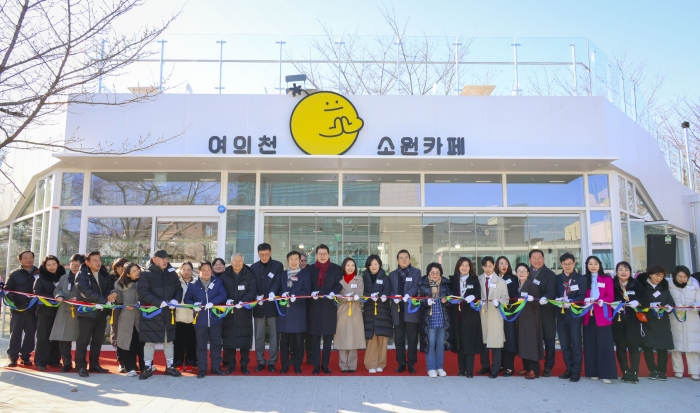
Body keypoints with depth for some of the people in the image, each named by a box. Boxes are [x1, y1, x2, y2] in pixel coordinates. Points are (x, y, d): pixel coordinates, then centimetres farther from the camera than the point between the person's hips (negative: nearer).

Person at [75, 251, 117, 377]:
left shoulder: (104, 274, 12)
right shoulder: (82, 275, -7)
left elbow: (108, 288, 7)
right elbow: (87, 292, -20)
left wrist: (111, 294, -19)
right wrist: (105, 299, -27)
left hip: (101, 312, 6)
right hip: (87, 312, -6)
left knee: (98, 340, 11)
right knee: (83, 341, 0)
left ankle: (94, 364, 21)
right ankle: (81, 366, 8)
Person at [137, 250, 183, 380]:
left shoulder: (172, 274, 7)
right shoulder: (146, 275, -7)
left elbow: (179, 289, 10)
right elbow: (142, 292, -16)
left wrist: (176, 300, -11)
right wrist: (159, 302, -24)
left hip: (168, 313, 4)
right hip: (151, 312, -4)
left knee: (168, 340, 12)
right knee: (149, 341, 4)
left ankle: (169, 366, 22)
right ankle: (148, 367, 16)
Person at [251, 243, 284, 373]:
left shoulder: (278, 266, 2)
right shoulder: (253, 267, 9)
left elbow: (278, 282, -10)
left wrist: (272, 292, -29)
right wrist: (257, 297, -14)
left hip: (273, 305, -2)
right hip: (259, 306, 2)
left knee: (274, 335, 1)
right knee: (259, 336, 7)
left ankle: (272, 362, 10)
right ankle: (260, 362, 17)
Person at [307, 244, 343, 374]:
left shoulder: (335, 268, 8)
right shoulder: (310, 269, 10)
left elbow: (339, 284, -2)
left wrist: (333, 293, -20)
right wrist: (312, 293, -17)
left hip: (329, 306, 0)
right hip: (314, 306, 0)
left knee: (328, 337, 4)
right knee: (315, 337, 2)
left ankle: (325, 365, 13)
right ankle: (316, 365, 10)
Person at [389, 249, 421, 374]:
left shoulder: (416, 272, 7)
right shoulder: (392, 274, 16)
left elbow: (415, 287, -9)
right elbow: (390, 289, 6)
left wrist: (408, 295, -27)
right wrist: (394, 297, -16)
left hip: (411, 310, -3)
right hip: (397, 310, 3)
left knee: (412, 339, 1)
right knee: (399, 339, 6)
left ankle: (411, 364, 9)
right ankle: (401, 364, 15)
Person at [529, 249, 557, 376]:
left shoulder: (550, 274, -3)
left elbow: (551, 292, -17)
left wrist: (545, 298, -36)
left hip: (546, 312, -3)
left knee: (548, 339, 5)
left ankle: (548, 367, 15)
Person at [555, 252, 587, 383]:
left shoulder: (581, 279, 3)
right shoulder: (557, 278, 11)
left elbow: (581, 296, -6)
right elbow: (555, 294, 6)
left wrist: (570, 302, -22)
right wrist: (559, 301, -16)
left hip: (575, 314, -3)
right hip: (561, 314, 3)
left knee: (576, 343, -2)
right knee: (564, 344, 8)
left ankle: (576, 372, 5)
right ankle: (569, 369, 18)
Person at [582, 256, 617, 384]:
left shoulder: (607, 279, 5)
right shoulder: (583, 279, 9)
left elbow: (611, 296, -2)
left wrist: (602, 301, -22)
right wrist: (585, 300, -16)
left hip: (603, 316, -2)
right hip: (588, 316, 2)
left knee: (604, 344, -4)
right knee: (590, 344, 5)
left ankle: (606, 374, -2)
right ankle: (593, 372, 12)